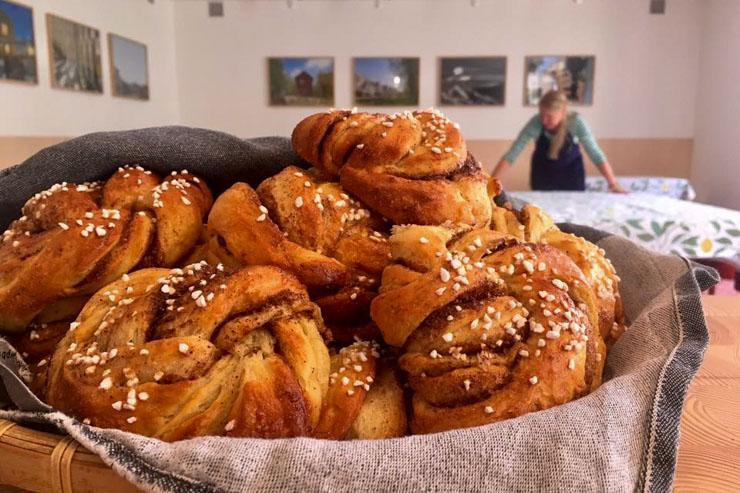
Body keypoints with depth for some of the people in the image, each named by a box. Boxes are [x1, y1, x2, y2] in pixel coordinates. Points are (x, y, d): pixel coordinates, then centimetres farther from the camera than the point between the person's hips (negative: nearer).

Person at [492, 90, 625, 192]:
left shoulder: (576, 122, -29)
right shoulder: (535, 123, -30)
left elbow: (595, 154, -25)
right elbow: (511, 156, -32)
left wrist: (613, 184, -31)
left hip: (571, 169, 0)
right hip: (543, 170, 0)